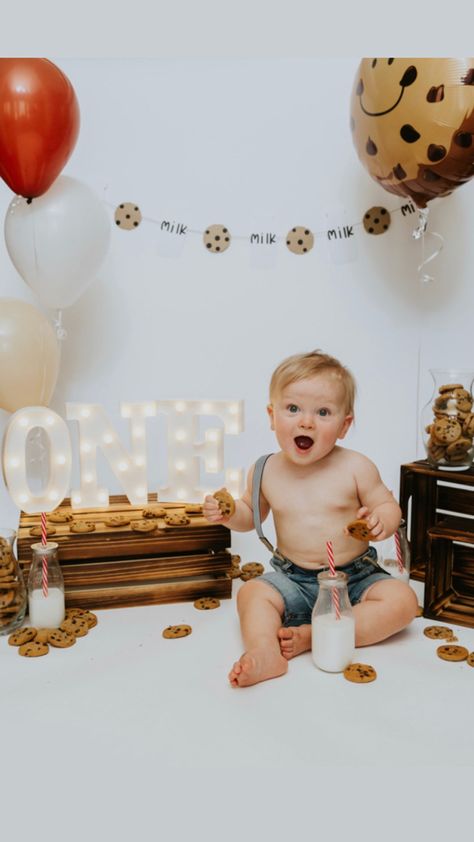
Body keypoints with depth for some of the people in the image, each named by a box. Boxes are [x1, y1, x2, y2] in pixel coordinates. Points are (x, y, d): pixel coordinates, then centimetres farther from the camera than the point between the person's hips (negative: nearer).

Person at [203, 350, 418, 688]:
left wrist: (381, 520, -25)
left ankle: (313, 636, -25)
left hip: (356, 578, -1)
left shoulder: (356, 467, -10)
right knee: (251, 592, -20)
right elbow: (251, 514, 12)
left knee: (402, 600, -23)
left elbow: (388, 505, -1)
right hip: (293, 580, 1)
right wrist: (229, 513, -10)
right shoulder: (266, 471, -3)